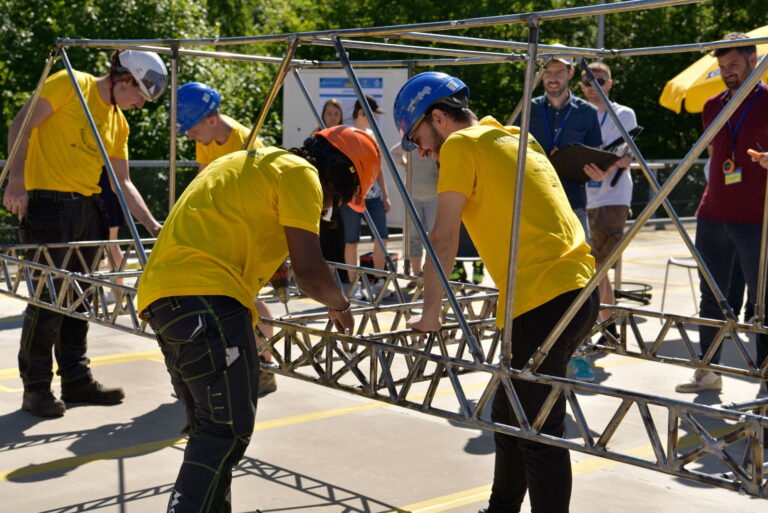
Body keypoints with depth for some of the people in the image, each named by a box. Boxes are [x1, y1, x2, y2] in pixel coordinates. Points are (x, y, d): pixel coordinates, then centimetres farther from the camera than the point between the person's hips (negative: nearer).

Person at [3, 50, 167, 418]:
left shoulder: (118, 122, 16)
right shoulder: (69, 84, -4)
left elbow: (122, 182, 18)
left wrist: (151, 224, 10)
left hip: (87, 208, 7)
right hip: (49, 202, -7)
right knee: (48, 296, -7)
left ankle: (76, 377, 21)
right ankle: (36, 387, 1)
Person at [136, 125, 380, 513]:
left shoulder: (256, 163, 29)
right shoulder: (299, 172, 0)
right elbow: (309, 272, -8)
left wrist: (247, 306, 53)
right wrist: (339, 304, 12)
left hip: (161, 295, 10)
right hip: (204, 293, -10)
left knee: (210, 428, 14)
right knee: (229, 429, -10)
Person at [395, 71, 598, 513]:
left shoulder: (460, 144, -3)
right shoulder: (516, 138, 21)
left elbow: (444, 240, -4)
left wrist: (430, 315, 4)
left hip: (544, 304, -9)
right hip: (580, 292, 9)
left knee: (540, 434, -3)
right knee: (510, 414, 21)